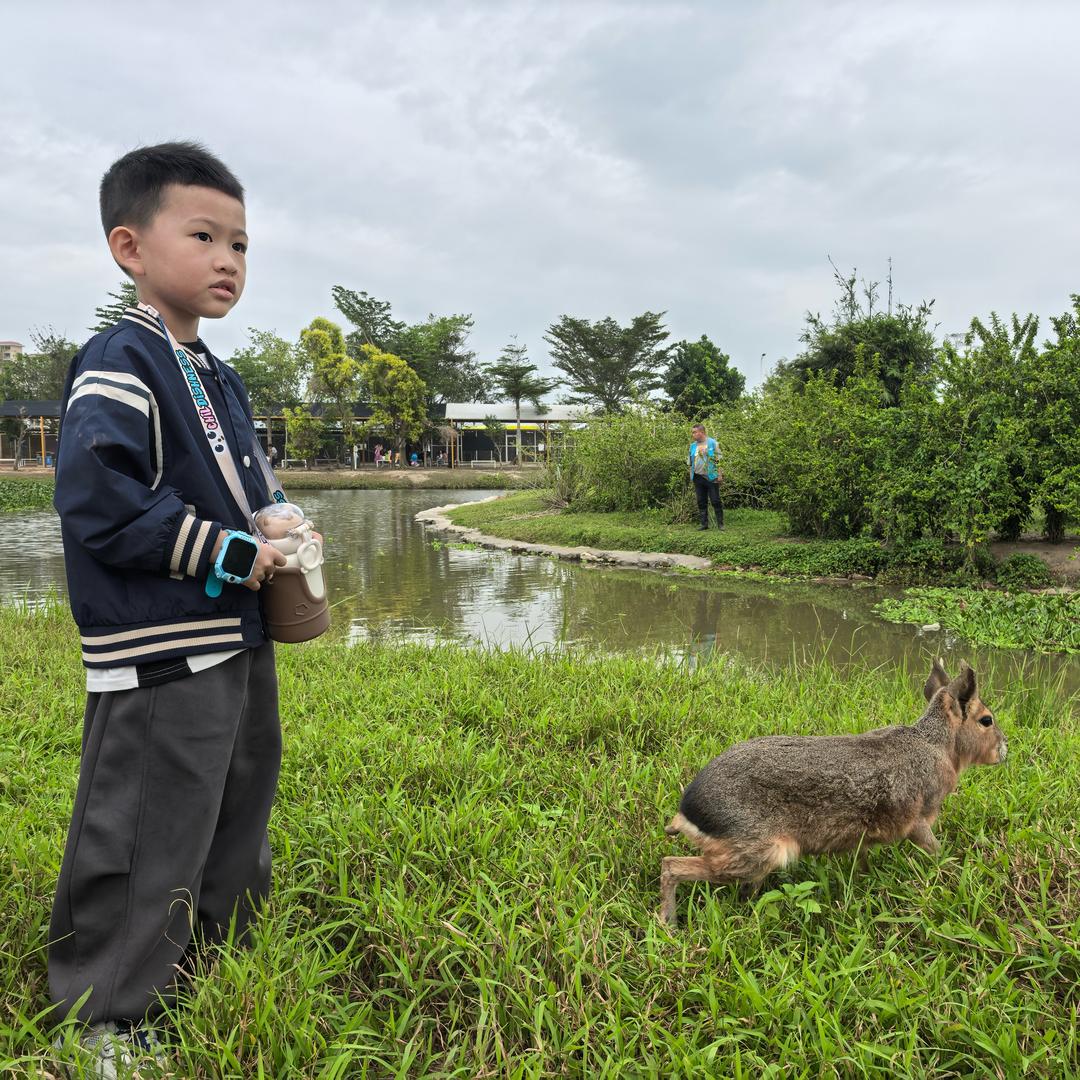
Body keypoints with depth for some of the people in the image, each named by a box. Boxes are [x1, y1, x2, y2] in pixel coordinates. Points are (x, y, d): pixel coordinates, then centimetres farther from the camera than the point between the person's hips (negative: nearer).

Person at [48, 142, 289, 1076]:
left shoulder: (216, 378, 15)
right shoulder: (119, 368, -15)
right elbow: (98, 505, -24)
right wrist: (228, 553, -20)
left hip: (240, 642, 10)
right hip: (162, 657, -10)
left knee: (237, 832, 21)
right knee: (144, 845, 1)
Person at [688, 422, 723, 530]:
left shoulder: (712, 443, -2)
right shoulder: (693, 446, 11)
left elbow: (718, 459, -4)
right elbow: (691, 462, 15)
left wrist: (719, 474, -10)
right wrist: (691, 476, 10)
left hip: (711, 477, -5)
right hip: (698, 477, 5)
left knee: (716, 501, -2)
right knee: (701, 502, 8)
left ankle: (720, 524, 4)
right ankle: (704, 523, 14)